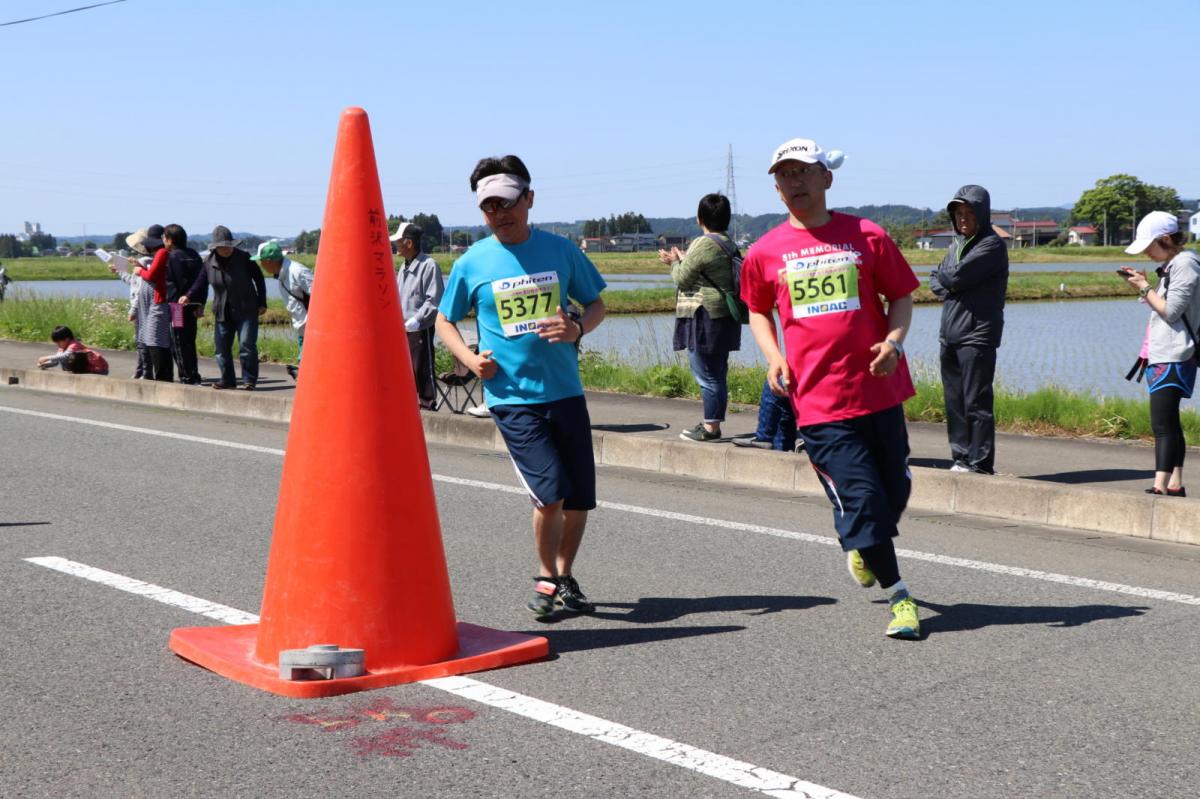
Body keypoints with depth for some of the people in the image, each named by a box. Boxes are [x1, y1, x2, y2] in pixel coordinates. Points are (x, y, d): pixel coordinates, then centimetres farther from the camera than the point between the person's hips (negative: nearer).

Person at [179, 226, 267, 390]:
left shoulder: (243, 258, -8)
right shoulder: (209, 262, 1)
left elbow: (259, 279, -1)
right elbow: (201, 282, 7)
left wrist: (262, 303, -2)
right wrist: (188, 296, -11)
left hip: (246, 311, -4)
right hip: (222, 313, 4)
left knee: (247, 345, -10)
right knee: (221, 347, 7)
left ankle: (249, 380, -1)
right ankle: (227, 380, 19)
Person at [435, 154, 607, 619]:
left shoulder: (560, 250, 4)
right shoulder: (471, 264, 0)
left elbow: (596, 304, 13)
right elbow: (444, 322, 12)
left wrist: (578, 329, -8)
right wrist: (470, 358, -6)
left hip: (565, 391, 3)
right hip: (511, 396, -3)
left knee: (579, 500, 7)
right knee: (550, 495, -13)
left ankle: (565, 576, 31)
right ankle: (546, 579, 12)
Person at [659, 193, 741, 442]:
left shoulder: (703, 245, -16)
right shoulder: (728, 245, 13)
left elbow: (682, 279, -10)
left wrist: (674, 263, 9)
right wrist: (680, 261, 25)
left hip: (704, 318, -9)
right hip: (723, 318, 9)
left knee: (707, 375, -5)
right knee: (716, 373, 13)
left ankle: (711, 427, -2)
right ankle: (712, 423, 20)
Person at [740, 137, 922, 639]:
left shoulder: (866, 236, 2)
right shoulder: (765, 253, 4)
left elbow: (900, 296, 9)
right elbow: (758, 311, 20)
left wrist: (894, 340, -9)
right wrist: (773, 357, 3)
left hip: (879, 390, 1)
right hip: (818, 399, -1)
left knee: (894, 493, 11)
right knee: (861, 499, -6)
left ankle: (862, 547, 45)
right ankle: (897, 595, 14)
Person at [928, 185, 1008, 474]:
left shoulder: (991, 245, -8)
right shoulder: (957, 245, 19)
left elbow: (956, 276, -17)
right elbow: (935, 280, 17)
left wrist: (943, 279, 4)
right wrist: (947, 288, -4)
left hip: (977, 335, -8)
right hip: (950, 335, 8)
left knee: (976, 402, -7)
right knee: (954, 401, 10)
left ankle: (980, 462, -4)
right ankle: (961, 458, 17)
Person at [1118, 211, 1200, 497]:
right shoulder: (1171, 265, 18)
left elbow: (1170, 311, -17)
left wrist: (1144, 287, -8)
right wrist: (1142, 284, 9)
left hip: (1173, 358, -10)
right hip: (1162, 356, 10)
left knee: (1162, 424, -16)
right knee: (1168, 423, 12)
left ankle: (1160, 486, -20)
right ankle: (1175, 484, 16)